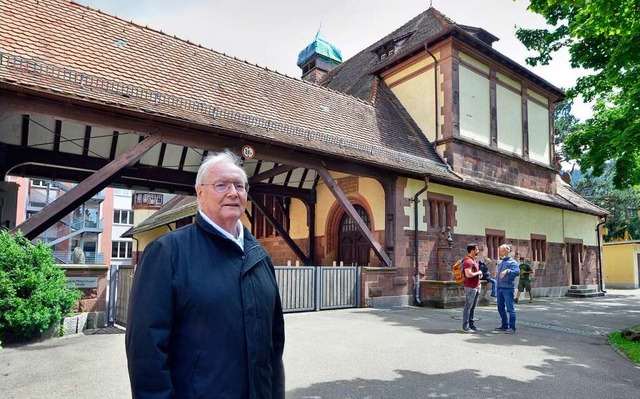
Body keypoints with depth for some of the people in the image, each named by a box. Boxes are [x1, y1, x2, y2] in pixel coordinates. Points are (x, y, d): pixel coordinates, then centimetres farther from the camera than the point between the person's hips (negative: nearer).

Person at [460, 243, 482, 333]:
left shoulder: (473, 260, 17)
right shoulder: (468, 261, -16)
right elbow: (468, 274, -27)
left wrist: (478, 284, 16)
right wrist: (478, 273, -12)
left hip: (475, 287, 10)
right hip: (470, 287, -10)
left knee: (472, 307, 14)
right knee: (468, 307, -6)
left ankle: (471, 325, 21)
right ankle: (465, 327, -2)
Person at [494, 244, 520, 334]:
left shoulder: (512, 262, -7)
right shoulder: (500, 262, 17)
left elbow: (517, 272, -24)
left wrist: (507, 271, -40)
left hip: (508, 288, -8)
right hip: (499, 288, 8)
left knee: (510, 308, -5)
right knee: (501, 308, 14)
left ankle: (512, 328, 0)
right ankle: (504, 326, 25)